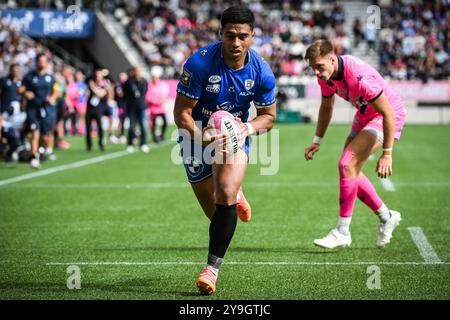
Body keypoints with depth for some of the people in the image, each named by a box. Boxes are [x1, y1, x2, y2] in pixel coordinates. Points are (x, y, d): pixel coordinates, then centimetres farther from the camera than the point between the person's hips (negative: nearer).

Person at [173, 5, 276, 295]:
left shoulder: (261, 72, -15)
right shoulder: (200, 62, -24)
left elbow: (268, 116, -1)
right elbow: (181, 112, -19)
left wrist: (247, 128, -23)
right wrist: (202, 137, -37)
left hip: (235, 133, 1)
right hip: (198, 134, 0)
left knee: (226, 196, -24)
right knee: (216, 213, 7)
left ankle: (213, 268, -13)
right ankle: (237, 196, 46)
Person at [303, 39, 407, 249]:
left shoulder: (358, 76, -35)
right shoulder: (326, 75, -9)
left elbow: (388, 113, -30)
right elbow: (326, 107, 12)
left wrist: (387, 154, -28)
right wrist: (317, 141, 9)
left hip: (388, 116, -9)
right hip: (364, 115, 9)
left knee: (347, 164, -20)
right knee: (351, 172, 8)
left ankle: (342, 233, -13)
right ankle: (386, 217, 28)